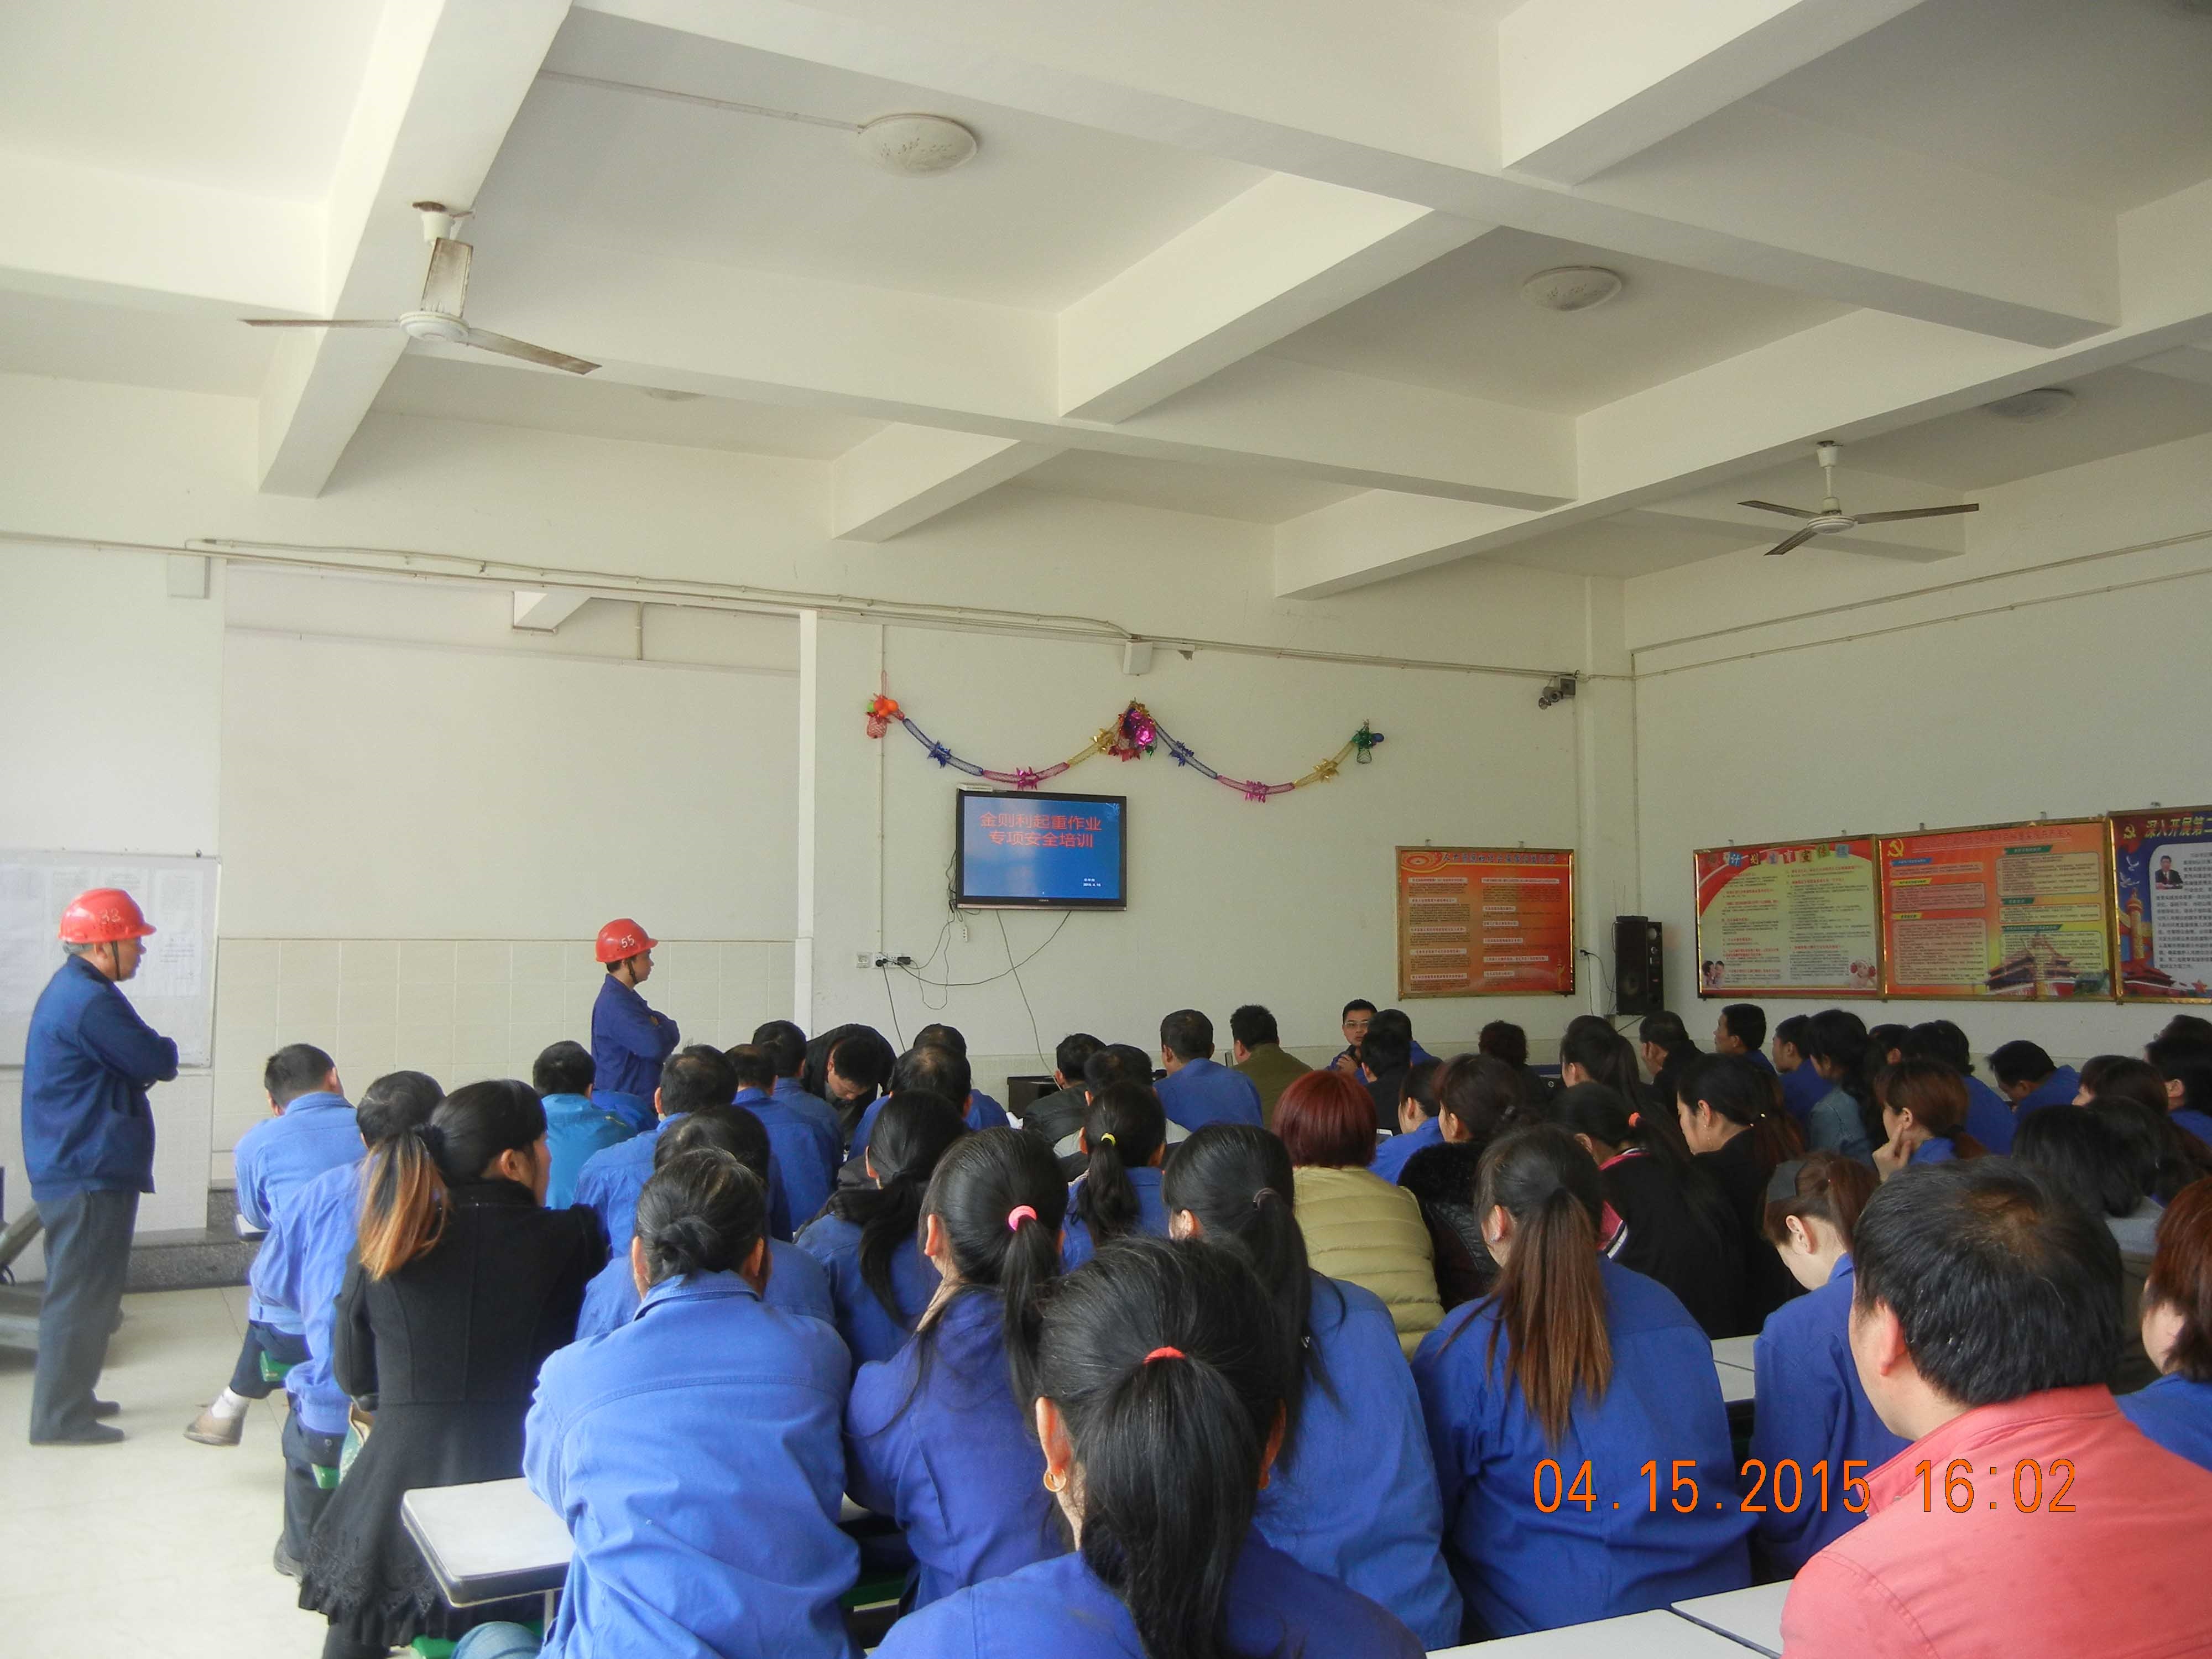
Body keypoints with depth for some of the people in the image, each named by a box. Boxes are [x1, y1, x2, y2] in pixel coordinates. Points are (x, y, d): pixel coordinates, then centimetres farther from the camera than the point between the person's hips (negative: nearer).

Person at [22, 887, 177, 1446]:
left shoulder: (70, 990, 14)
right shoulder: (91, 1002, -20)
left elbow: (132, 1066, 17)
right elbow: (160, 1064, -15)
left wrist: (140, 1066, -3)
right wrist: (159, 1051, 5)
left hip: (71, 1167, 11)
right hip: (91, 1173, -11)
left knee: (78, 1292, 18)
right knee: (80, 1295, -4)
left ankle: (69, 1398, 27)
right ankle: (60, 1416, 3)